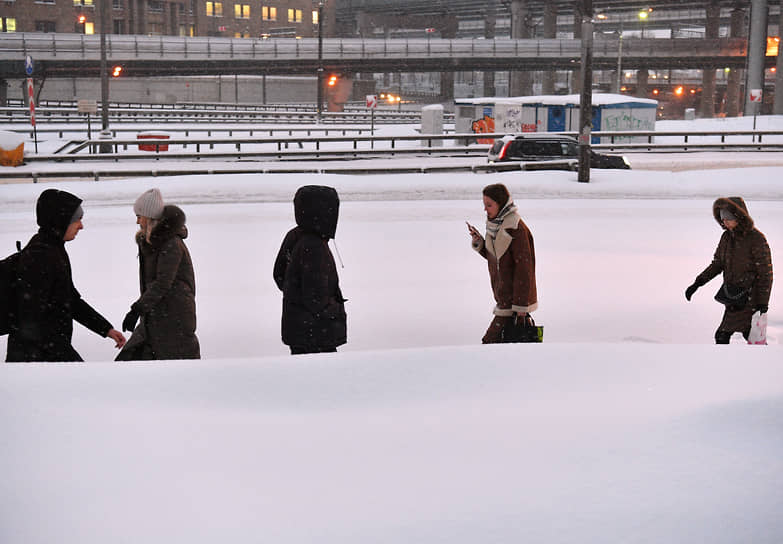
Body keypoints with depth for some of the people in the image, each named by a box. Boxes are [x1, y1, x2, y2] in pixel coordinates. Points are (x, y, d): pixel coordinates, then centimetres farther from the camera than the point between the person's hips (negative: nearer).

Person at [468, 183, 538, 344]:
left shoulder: (516, 228, -19)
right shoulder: (495, 223, 8)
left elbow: (524, 268, -19)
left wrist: (520, 306, -20)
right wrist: (478, 241, 0)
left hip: (514, 299, -9)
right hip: (503, 297, 9)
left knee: (491, 341, -13)